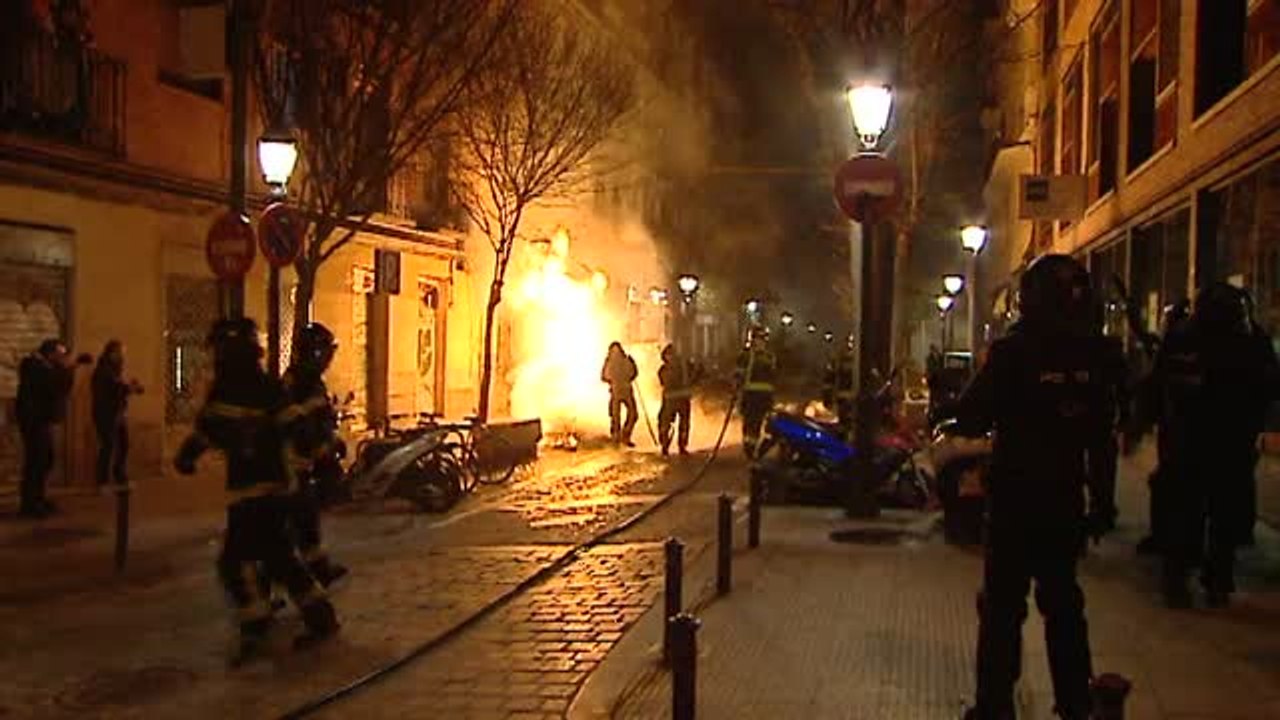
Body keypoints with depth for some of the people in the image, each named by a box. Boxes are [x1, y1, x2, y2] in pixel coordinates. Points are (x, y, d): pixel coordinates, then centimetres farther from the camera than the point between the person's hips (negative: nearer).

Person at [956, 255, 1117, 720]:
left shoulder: (1013, 351, -15)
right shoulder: (1096, 354, -1)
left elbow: (972, 419, -13)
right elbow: (1106, 429, 6)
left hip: (1015, 497, -4)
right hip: (1067, 499, 4)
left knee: (1003, 603, 5)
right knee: (1062, 599, 17)